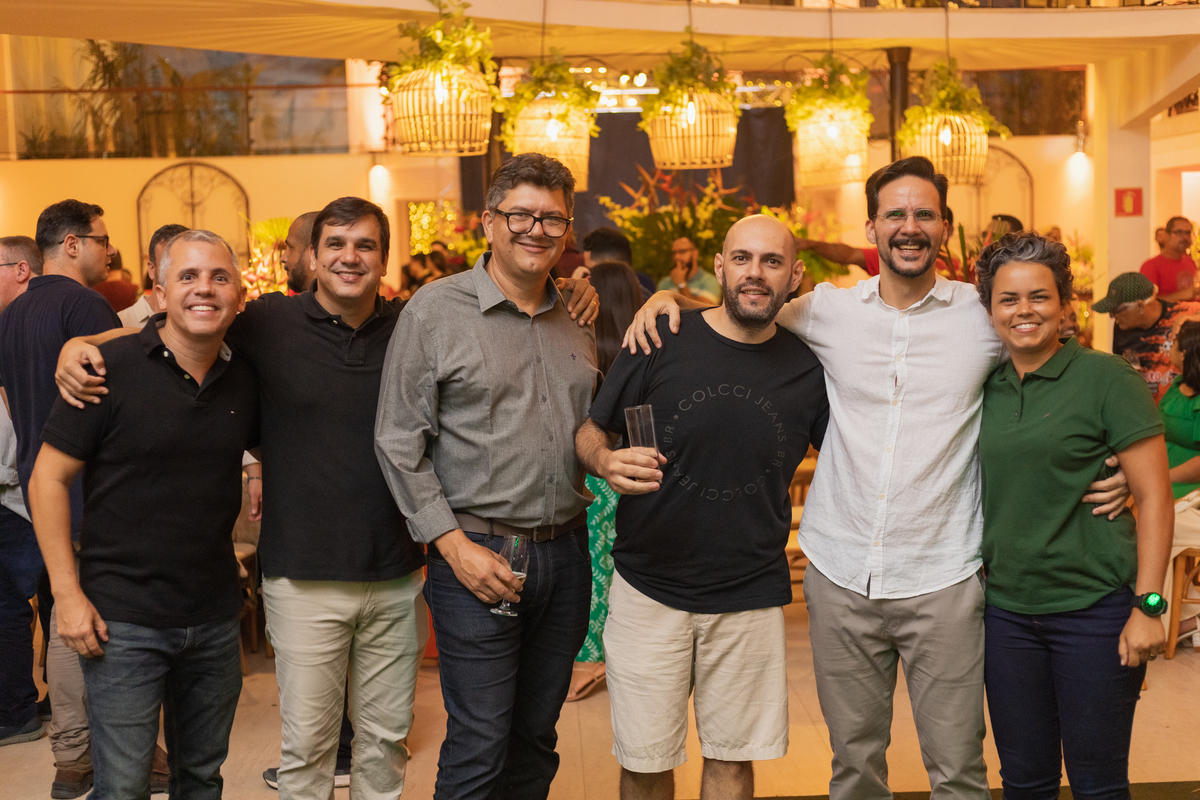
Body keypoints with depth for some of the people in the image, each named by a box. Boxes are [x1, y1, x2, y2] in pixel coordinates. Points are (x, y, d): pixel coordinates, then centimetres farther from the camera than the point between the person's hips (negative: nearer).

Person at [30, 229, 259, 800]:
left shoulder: (245, 378, 2)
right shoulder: (111, 367, -11)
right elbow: (48, 478, -8)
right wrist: (66, 593, -12)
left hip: (216, 618, 5)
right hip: (123, 622, -4)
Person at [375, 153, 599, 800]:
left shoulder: (579, 320, 11)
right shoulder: (435, 310, -5)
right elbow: (398, 443, -7)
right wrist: (454, 545, -12)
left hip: (566, 550, 5)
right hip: (478, 555, -5)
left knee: (536, 739, 14)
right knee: (479, 748, -1)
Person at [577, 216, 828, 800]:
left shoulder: (807, 368, -2)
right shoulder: (660, 342, -7)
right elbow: (590, 432, 1)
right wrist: (607, 462, -22)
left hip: (751, 596, 1)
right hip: (648, 591, -1)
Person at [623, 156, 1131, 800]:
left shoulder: (986, 315, 0)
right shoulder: (829, 310, 4)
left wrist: (1115, 467, -1)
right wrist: (665, 297, 1)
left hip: (942, 579, -1)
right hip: (840, 574, 2)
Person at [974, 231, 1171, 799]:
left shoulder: (1106, 379, -7)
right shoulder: (985, 389, 6)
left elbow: (1155, 497, -8)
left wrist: (1148, 606, -14)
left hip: (1095, 609, -4)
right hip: (1006, 610, 4)